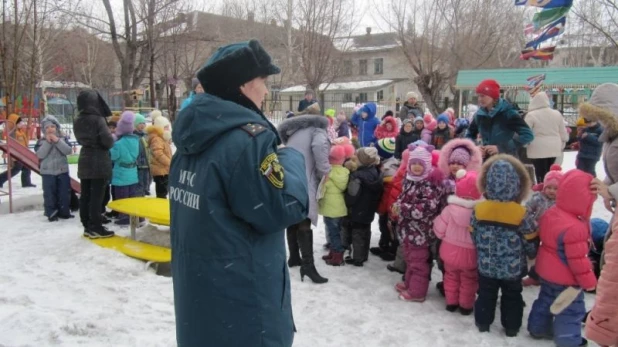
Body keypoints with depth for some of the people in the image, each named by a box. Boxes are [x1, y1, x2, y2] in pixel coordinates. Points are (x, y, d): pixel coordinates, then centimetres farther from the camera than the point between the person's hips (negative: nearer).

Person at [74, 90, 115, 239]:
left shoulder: (77, 121, 7)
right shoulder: (98, 119, -16)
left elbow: (80, 139, 16)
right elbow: (108, 141, -18)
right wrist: (112, 138, 3)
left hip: (84, 161, 7)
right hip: (99, 162, -7)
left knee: (85, 195, 10)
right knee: (97, 196, -3)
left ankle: (87, 226, 17)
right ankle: (96, 228, 1)